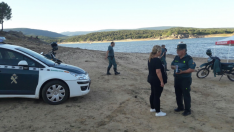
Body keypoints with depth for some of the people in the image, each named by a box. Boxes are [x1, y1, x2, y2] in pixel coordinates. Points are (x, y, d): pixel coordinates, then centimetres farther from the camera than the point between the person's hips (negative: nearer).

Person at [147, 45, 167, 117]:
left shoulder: (150, 59, 7)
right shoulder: (157, 60, -22)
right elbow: (158, 71, -25)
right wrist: (162, 81, -20)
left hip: (151, 78, 10)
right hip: (157, 81, -10)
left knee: (153, 94, 20)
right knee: (157, 96, -2)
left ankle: (152, 108, 34)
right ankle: (158, 112, 7)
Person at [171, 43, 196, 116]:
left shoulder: (188, 58, -13)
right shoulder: (176, 57, 10)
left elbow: (192, 69, -19)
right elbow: (172, 65, 19)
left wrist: (182, 71, -27)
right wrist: (173, 67, -6)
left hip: (185, 79, -8)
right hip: (177, 79, 8)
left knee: (186, 95, -3)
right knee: (178, 94, 16)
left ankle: (187, 110, 7)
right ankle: (180, 107, 32)